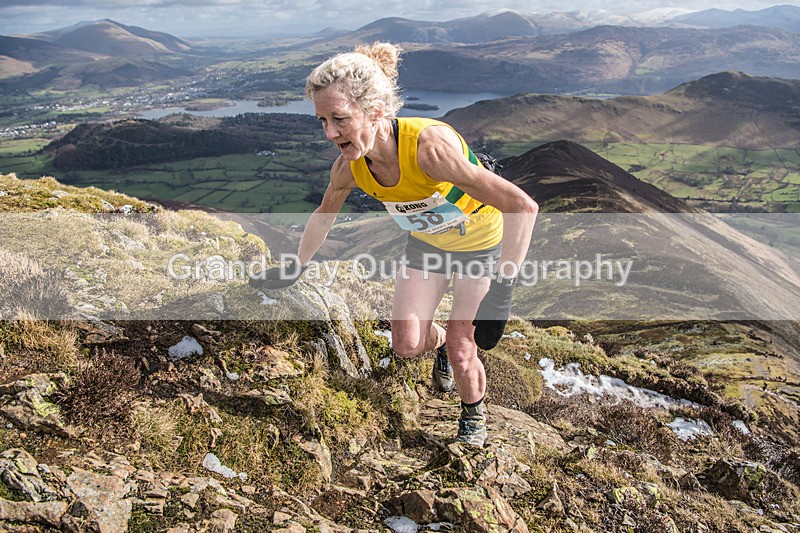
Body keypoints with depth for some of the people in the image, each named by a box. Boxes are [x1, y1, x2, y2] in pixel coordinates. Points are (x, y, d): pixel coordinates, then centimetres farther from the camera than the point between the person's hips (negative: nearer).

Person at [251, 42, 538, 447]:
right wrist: (296, 269, 12)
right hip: (427, 243, 4)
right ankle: (441, 342, 33)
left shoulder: (430, 146, -41)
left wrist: (501, 284, -39)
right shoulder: (348, 168, -22)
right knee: (407, 344, -5)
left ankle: (473, 414, 29)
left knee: (460, 349, -5)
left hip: (484, 245, -4)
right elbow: (324, 215, 1)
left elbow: (523, 207, -40)